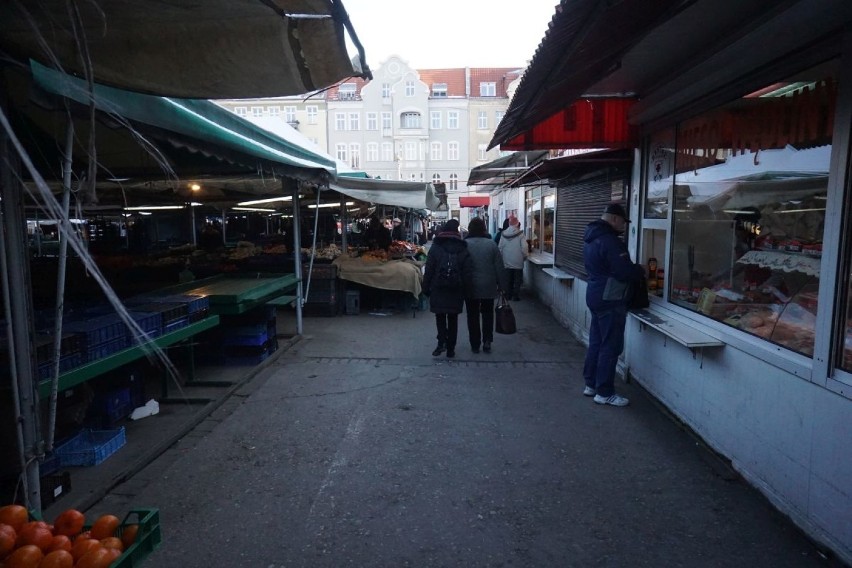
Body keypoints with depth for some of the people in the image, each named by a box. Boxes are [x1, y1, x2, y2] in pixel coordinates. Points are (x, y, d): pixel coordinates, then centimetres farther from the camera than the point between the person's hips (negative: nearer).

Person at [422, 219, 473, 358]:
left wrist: (426, 288, 3)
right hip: (456, 291, 1)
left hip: (438, 289, -1)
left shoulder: (435, 247, -3)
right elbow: (468, 273, 0)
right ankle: (450, 348, 15)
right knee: (453, 319, 11)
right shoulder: (463, 249, 1)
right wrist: (465, 291, 6)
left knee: (440, 316, 10)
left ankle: (442, 341, -9)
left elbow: (428, 271, -3)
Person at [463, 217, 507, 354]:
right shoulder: (491, 244, -6)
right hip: (489, 287, 1)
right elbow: (499, 267, -3)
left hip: (471, 287, -1)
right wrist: (502, 285, 5)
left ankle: (475, 345, 12)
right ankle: (487, 341, 8)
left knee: (473, 316, 9)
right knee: (487, 314, 15)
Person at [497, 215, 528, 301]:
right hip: (518, 262, -3)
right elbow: (524, 248, -13)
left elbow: (500, 248, 1)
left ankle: (508, 295, 19)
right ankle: (516, 296, 7)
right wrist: (525, 256, 3)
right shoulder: (520, 234, -11)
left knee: (508, 280, 14)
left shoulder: (503, 234, -2)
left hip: (507, 262, 3)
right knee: (517, 281, 7)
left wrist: (503, 257, 14)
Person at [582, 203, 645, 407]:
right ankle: (604, 393, 5)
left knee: (596, 342, 16)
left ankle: (591, 384, 24)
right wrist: (641, 270, -2)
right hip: (610, 299, -10)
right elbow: (625, 272, -23)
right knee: (611, 346, -2)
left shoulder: (592, 237, 12)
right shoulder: (609, 240, -20)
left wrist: (633, 269, 9)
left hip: (596, 295, 10)